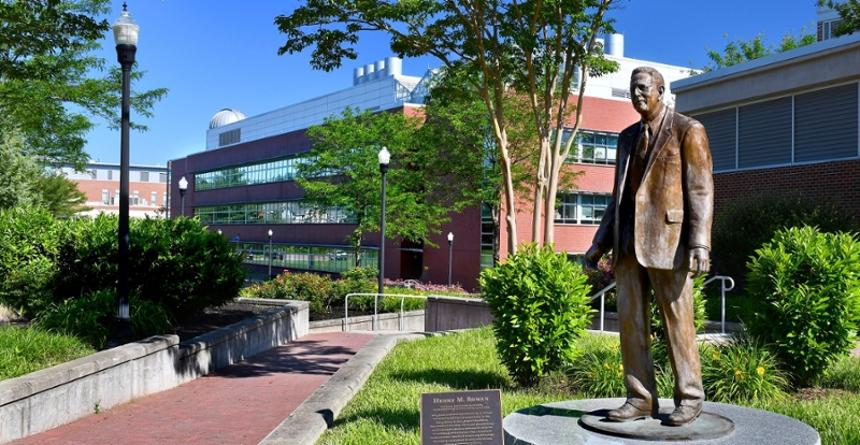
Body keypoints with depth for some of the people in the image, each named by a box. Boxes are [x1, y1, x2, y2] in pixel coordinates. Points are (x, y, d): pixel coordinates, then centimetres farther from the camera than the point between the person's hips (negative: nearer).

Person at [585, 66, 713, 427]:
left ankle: (689, 399, 12)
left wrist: (700, 243, -18)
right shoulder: (628, 137, 19)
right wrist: (600, 243, 12)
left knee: (677, 322, 0)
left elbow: (700, 190, -7)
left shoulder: (688, 130, 0)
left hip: (667, 239, -6)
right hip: (628, 241, 6)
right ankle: (640, 399, 11)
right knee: (631, 322, 3)